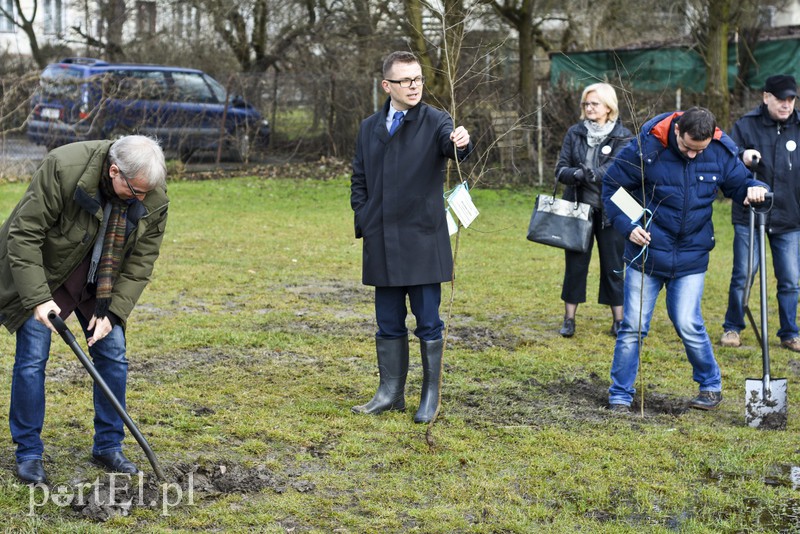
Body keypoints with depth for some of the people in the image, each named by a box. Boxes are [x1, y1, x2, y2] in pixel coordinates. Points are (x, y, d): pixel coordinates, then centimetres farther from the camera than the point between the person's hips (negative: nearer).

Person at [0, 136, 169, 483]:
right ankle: (28, 452, 6)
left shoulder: (154, 199, -18)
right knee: (32, 359, -7)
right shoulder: (63, 169, -32)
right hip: (44, 271, -4)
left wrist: (112, 312, -15)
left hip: (99, 282, 4)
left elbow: (140, 261, -8)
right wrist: (37, 297, -30)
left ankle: (109, 446, 15)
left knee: (112, 355, 1)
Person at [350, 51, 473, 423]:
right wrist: (364, 222, 5)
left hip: (423, 240, -4)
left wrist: (460, 142, -48)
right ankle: (391, 393, 22)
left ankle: (431, 395, 13)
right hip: (382, 243, 4)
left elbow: (450, 144, -25)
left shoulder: (434, 122, -2)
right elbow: (359, 181, 17)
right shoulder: (369, 128, 11)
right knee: (388, 323, 11)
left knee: (428, 322, 1)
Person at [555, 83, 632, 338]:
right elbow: (561, 169, 0)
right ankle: (569, 319, 12)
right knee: (575, 264, 4)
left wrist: (589, 174, -31)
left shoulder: (622, 136, -2)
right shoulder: (575, 133, 6)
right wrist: (576, 175, -22)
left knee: (613, 266, 4)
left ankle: (618, 320, 14)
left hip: (610, 211, -2)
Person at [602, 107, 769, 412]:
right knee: (633, 326, 3)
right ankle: (620, 395, 16)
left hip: (691, 257, 1)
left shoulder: (721, 153, -6)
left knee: (687, 324, -5)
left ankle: (711, 386, 18)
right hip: (646, 252, -1)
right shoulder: (646, 147, -14)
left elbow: (740, 183, 9)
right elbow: (612, 187, -2)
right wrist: (627, 225, -13)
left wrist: (754, 189, -15)